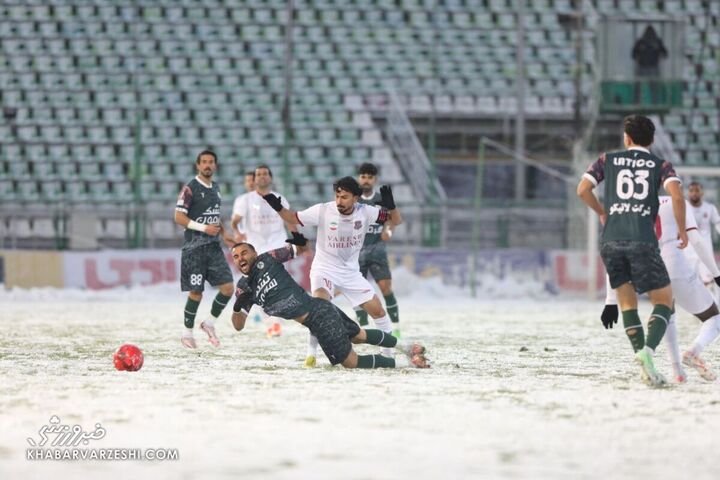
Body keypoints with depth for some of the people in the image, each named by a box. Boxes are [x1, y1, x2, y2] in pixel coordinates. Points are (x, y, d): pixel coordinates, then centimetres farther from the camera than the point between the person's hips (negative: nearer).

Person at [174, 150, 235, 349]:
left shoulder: (215, 188, 14)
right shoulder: (190, 189, -8)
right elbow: (179, 217, -12)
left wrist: (224, 233, 12)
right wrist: (202, 227, -20)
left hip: (214, 246, 6)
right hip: (194, 248, -6)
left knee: (228, 288, -4)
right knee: (196, 292, -3)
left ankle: (209, 323, 15)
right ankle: (187, 333, 11)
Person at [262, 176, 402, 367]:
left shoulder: (365, 212, -12)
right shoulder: (323, 211, -17)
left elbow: (396, 221, -7)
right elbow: (294, 219, -5)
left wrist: (390, 206, -28)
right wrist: (278, 208, -24)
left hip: (351, 271, 3)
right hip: (324, 269, -3)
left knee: (377, 309, 1)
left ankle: (390, 352, 21)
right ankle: (311, 353, -19)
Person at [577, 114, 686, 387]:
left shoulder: (608, 160, 16)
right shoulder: (660, 165, 11)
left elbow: (582, 189, 8)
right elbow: (677, 195, -6)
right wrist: (682, 230, 6)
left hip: (610, 240, 2)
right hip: (642, 241, -2)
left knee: (627, 302, 13)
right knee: (664, 301, 5)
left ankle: (640, 352, -5)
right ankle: (648, 350, -20)